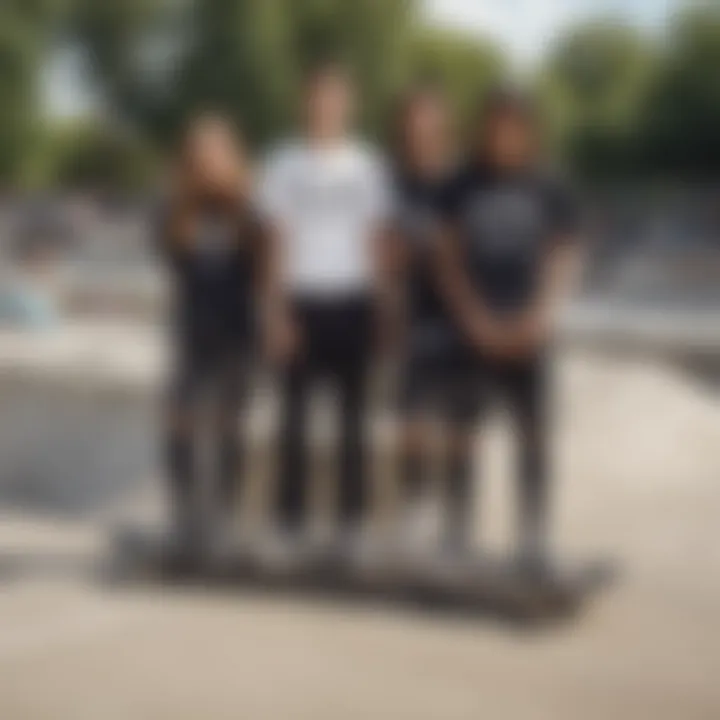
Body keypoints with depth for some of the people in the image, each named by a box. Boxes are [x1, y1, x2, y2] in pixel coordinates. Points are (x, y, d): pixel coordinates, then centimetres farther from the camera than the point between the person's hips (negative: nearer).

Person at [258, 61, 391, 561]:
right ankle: (292, 520, 5)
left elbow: (376, 241, 8)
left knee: (353, 413, 3)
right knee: (295, 412, -1)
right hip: (302, 299, -1)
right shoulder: (286, 163, 4)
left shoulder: (368, 165, 8)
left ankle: (353, 519, 9)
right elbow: (279, 242, 3)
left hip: (353, 301, 1)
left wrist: (381, 305, 0)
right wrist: (277, 312, -4)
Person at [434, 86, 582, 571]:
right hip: (472, 332, 0)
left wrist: (540, 319, -13)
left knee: (534, 437, 1)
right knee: (461, 432, 0)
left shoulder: (551, 191, 3)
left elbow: (563, 261, 1)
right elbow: (449, 258, 2)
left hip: (528, 335, 0)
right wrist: (477, 320, -9)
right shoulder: (463, 188, 4)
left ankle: (534, 540, 8)